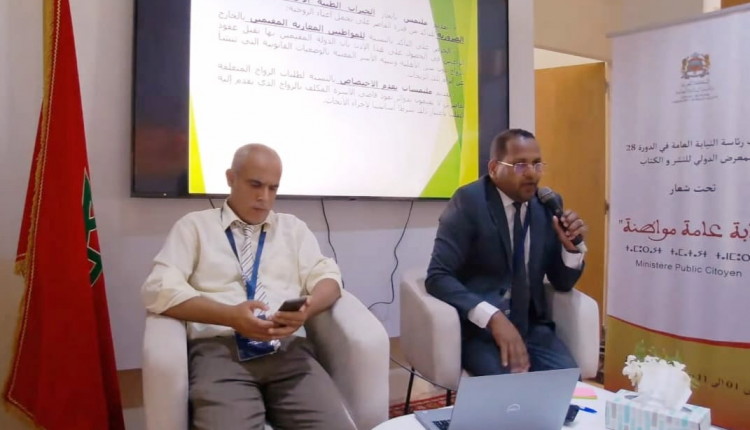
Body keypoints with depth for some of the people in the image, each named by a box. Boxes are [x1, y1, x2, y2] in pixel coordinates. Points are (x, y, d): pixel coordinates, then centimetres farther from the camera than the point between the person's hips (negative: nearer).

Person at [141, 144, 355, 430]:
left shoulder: (293, 228, 23)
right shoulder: (194, 226, 13)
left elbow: (327, 277, 12)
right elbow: (160, 290, 0)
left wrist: (308, 309, -12)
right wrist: (231, 316, -14)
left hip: (289, 347, 3)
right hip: (219, 347, -2)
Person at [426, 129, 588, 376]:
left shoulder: (548, 205, 5)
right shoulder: (469, 201, -11)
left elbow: (562, 284, 11)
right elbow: (438, 277, -19)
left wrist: (571, 247, -10)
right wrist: (493, 317, -30)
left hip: (531, 325, 5)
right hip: (478, 328, -5)